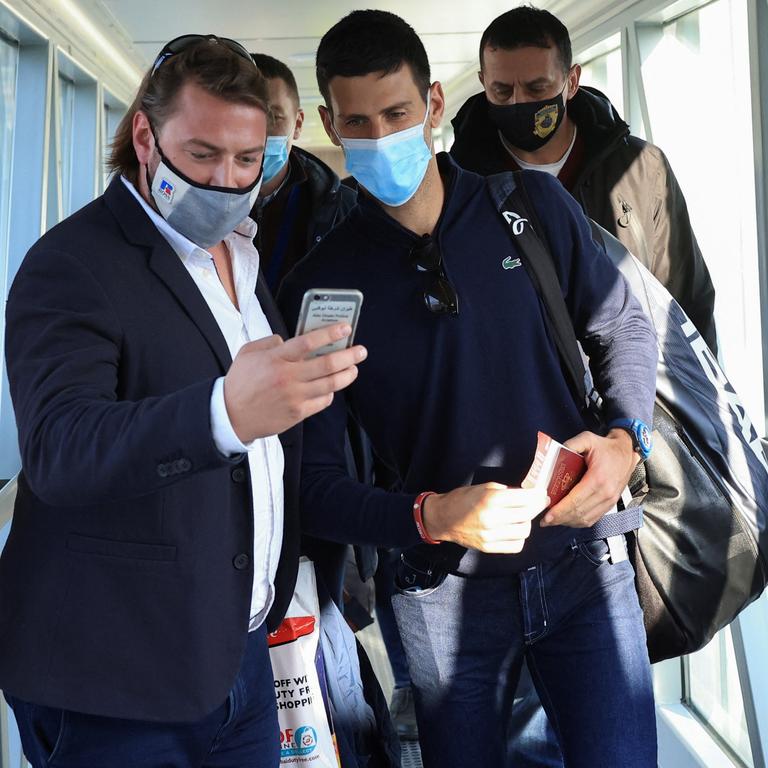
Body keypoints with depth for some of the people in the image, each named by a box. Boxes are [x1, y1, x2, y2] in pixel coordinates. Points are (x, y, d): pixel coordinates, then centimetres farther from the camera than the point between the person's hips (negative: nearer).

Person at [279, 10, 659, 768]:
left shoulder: (533, 206, -3)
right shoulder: (318, 286, -8)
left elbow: (623, 328, 9)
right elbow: (315, 486, -9)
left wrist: (622, 440, -9)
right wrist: (431, 516, -25)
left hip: (582, 560, 1)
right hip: (446, 590, -1)